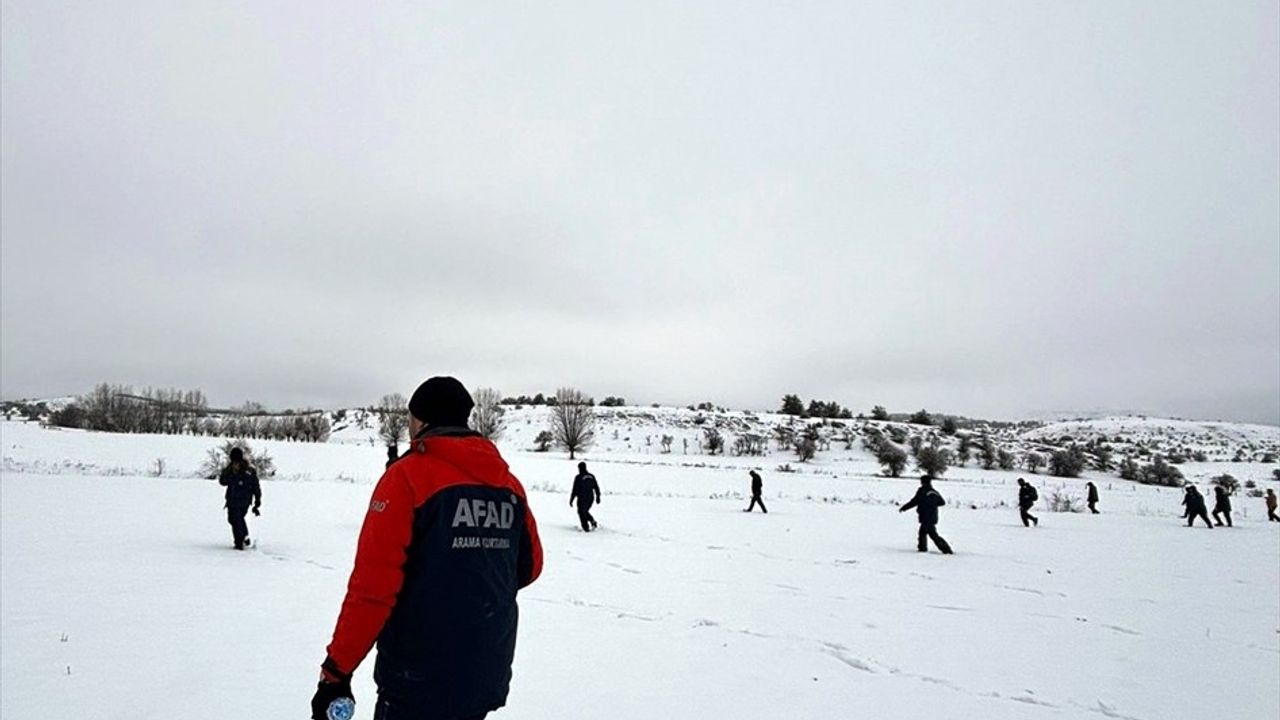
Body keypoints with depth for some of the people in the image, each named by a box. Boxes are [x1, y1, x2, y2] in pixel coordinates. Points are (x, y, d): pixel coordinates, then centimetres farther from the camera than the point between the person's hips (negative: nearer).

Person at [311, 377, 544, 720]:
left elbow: (373, 583, -17)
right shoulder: (508, 481, 4)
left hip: (417, 681, -5)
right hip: (488, 676, 6)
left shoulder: (407, 476, -12)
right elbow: (529, 567, 13)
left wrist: (336, 670, -10)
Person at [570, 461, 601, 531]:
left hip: (582, 499, -5)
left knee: (582, 513, 12)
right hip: (591, 498, 5)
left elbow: (575, 490, -14)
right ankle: (593, 521, 5)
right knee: (585, 511, 25)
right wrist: (598, 497, 22)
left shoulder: (578, 477, -13)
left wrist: (571, 500, -7)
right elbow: (596, 487, 10)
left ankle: (586, 528, 10)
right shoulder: (591, 476, 3)